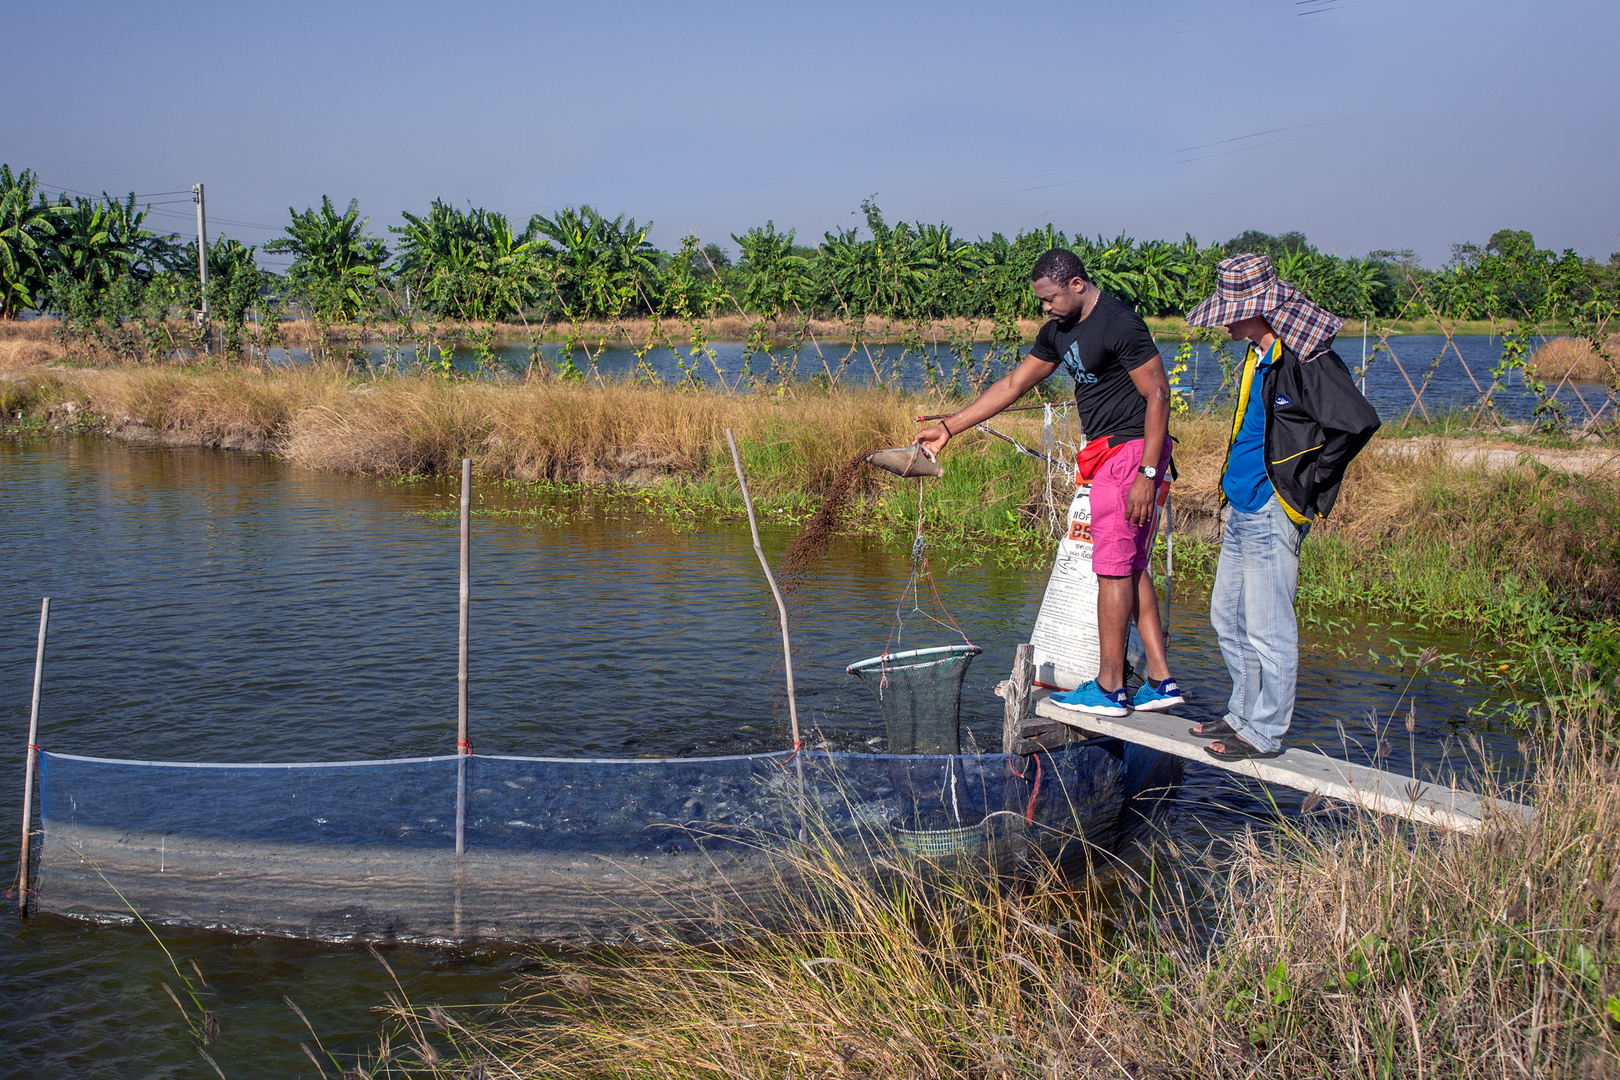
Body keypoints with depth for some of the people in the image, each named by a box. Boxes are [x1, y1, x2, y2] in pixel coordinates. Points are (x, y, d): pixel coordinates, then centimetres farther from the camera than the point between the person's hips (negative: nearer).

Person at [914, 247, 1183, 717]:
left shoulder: (1120, 325, -15)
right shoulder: (1060, 330, 13)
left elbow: (1158, 395, -17)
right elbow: (1013, 384, 20)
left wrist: (1147, 473, -21)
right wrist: (948, 427, 18)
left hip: (1130, 452, -10)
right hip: (1107, 453, 10)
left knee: (1112, 567, -6)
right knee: (1130, 568, 9)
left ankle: (1109, 688, -1)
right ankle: (1161, 681, 12)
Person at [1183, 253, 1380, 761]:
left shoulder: (1307, 360, -18)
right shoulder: (1259, 355, 12)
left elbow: (1359, 423, -27)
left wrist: (1308, 482, -17)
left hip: (1273, 512, -10)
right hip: (1243, 509, 10)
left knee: (1266, 627, -2)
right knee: (1228, 617, 17)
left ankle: (1264, 733, 9)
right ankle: (1243, 714, 30)